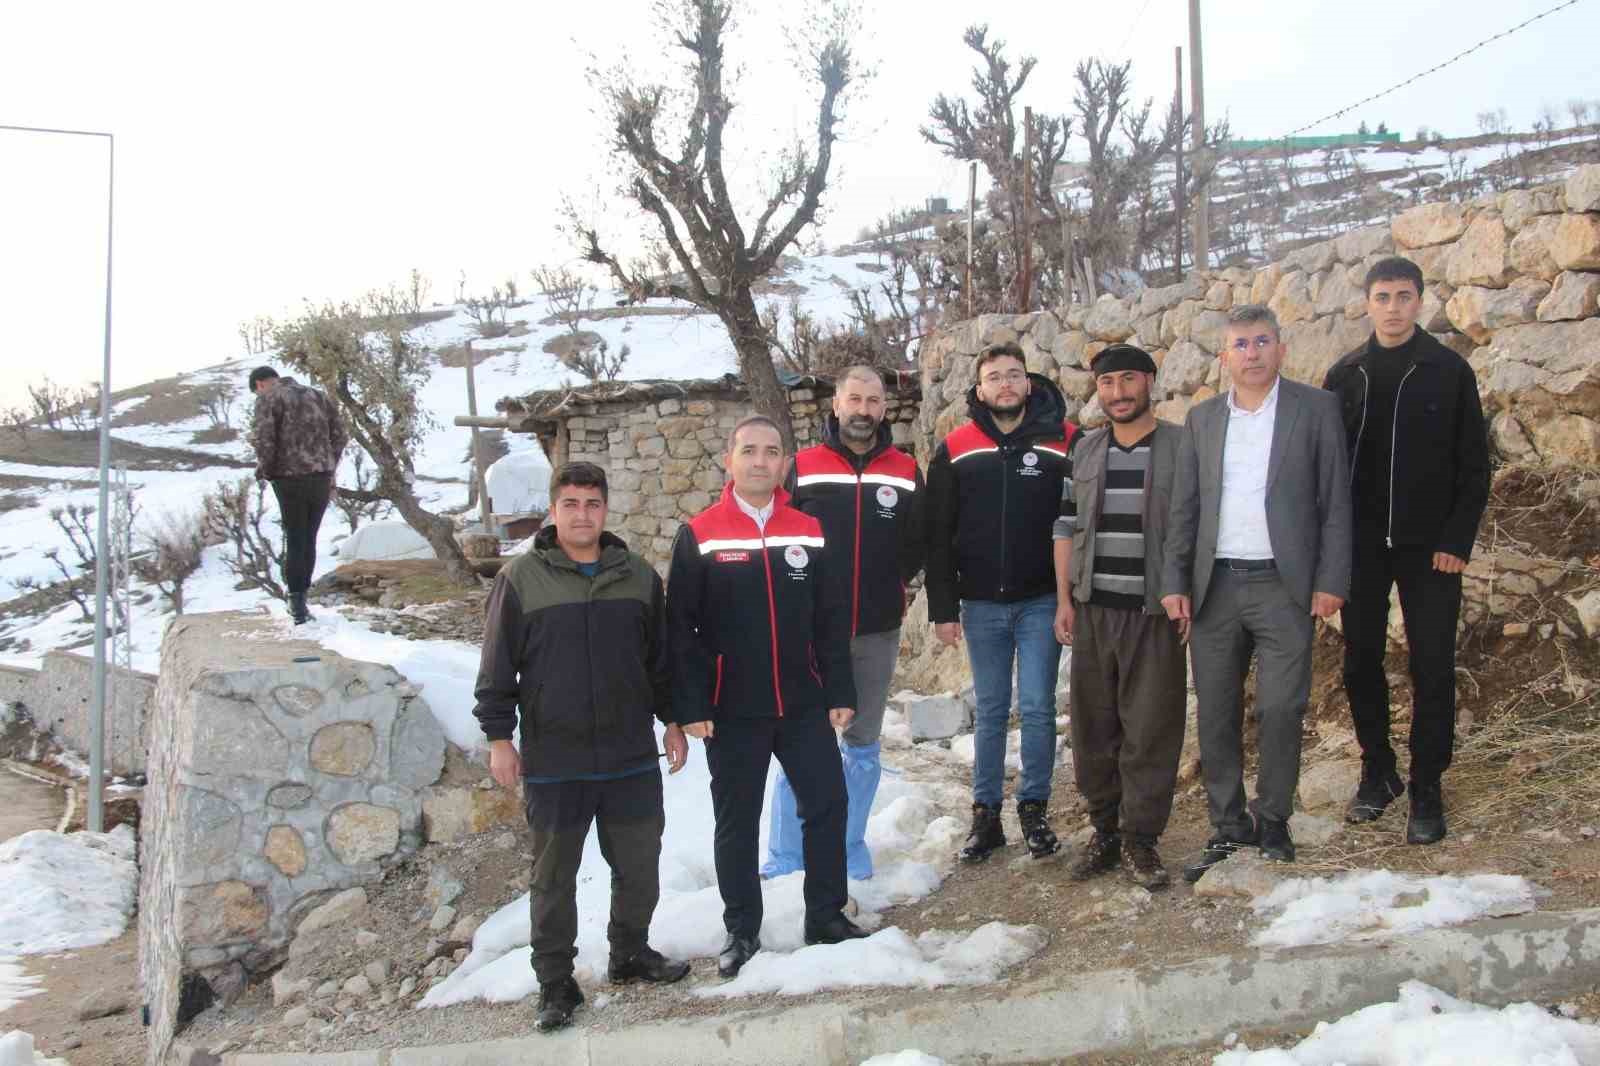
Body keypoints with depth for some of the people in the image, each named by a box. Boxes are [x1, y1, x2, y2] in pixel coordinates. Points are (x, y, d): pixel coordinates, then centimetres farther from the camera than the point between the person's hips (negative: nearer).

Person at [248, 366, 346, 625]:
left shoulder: (267, 399, -1)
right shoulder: (315, 395, 16)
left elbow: (264, 439, -14)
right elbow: (341, 434, 12)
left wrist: (265, 469, 3)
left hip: (291, 477, -4)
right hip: (322, 477, 4)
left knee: (295, 540, 4)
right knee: (309, 539, 13)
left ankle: (298, 605, 3)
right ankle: (300, 597, 19)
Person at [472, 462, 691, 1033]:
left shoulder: (638, 576, 4)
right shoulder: (521, 578, -5)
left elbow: (660, 658, 13)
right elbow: (497, 667, -2)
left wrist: (672, 721, 13)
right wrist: (499, 737, -4)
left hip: (631, 756, 3)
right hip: (552, 762, -3)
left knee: (639, 866, 13)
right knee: (554, 876, 8)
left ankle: (631, 952, 34)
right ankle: (555, 981, 21)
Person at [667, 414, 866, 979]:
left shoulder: (809, 532, 5)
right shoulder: (699, 536, -5)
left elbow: (832, 620, 8)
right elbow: (680, 629, -6)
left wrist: (840, 692, 4)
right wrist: (690, 707, -11)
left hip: (804, 705, 3)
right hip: (732, 712, -3)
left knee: (827, 804, 6)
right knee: (737, 821, 8)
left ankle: (827, 916, 23)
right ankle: (742, 930, 22)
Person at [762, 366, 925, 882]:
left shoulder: (906, 472, 4)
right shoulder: (803, 468, -1)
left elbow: (918, 544, 12)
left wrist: (888, 585, 5)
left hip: (878, 631, 2)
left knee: (863, 743, 11)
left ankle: (850, 853, 23)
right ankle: (785, 861, 9)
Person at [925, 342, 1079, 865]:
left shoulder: (1065, 442, -2)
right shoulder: (956, 450, 2)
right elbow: (938, 536, 3)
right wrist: (943, 607, -1)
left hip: (1041, 602, -2)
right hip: (981, 605, 2)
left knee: (1037, 708, 1)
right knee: (990, 712, 9)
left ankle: (1034, 810, 16)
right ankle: (985, 815, 17)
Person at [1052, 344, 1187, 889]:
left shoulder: (1181, 446, 0)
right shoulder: (1083, 451, 11)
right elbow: (1066, 526, 11)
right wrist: (1064, 599, 5)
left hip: (1154, 611, -3)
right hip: (1093, 609, 4)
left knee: (1150, 728, -1)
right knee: (1094, 726, 8)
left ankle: (1140, 839, 11)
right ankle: (1105, 830, 21)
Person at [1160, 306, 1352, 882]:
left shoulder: (1316, 408, 3)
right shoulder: (1201, 419, 12)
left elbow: (1335, 502, 0)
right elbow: (1184, 508, 11)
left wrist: (1331, 581, -7)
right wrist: (1174, 583, 3)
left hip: (1284, 586, -3)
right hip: (1215, 587, 3)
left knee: (1281, 709, -4)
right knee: (1217, 714, 5)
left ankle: (1273, 823, 13)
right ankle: (1227, 827, 16)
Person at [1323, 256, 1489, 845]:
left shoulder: (1449, 370, 0)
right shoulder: (1344, 376, 7)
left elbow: (1474, 464, -1)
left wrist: (1458, 539, -9)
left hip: (1429, 548, -2)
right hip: (1361, 546, 3)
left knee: (1432, 669, -1)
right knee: (1361, 663, 8)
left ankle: (1426, 790, 9)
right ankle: (1378, 773, 24)